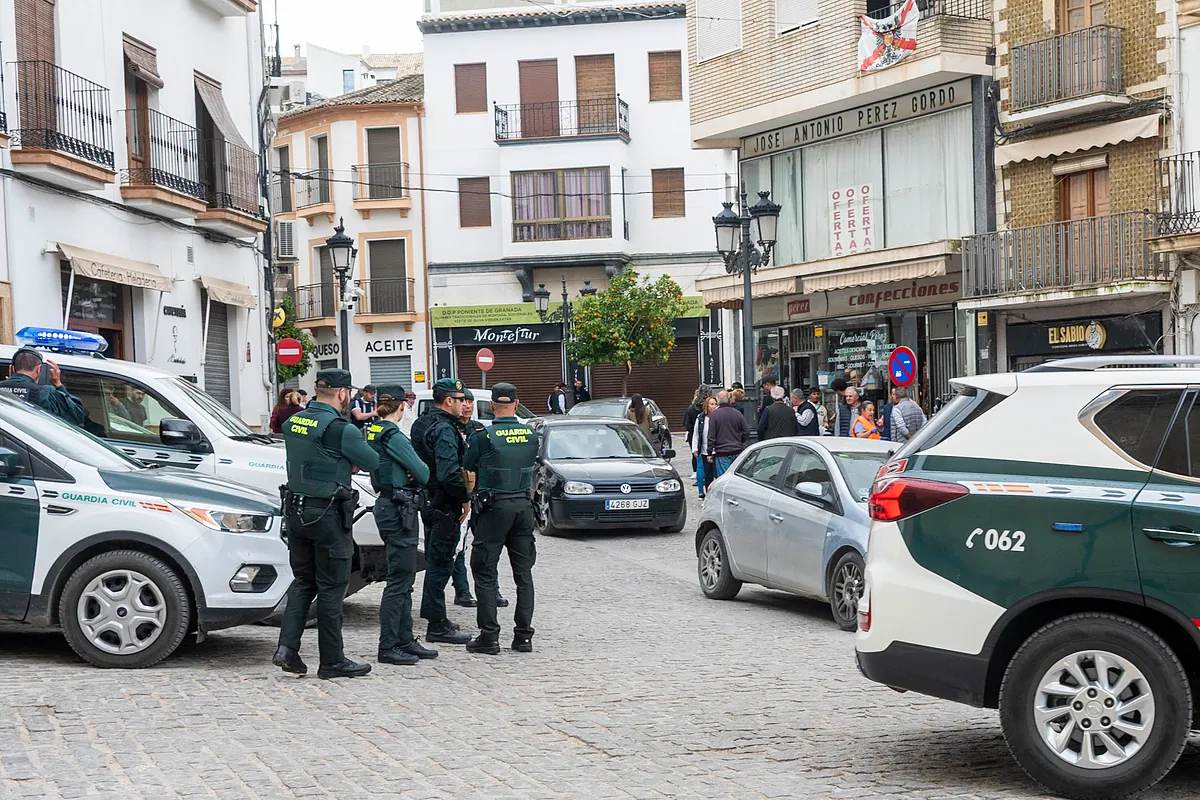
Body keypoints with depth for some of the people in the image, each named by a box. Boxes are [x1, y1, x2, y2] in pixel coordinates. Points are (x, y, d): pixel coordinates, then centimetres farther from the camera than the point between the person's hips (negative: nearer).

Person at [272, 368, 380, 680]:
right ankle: (332, 660, 8)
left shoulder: (293, 422, 6)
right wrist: (352, 459, 13)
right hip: (328, 514, -7)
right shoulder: (340, 429, -17)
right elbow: (373, 463, -7)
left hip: (296, 510, 7)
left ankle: (287, 647, 4)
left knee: (303, 581, 16)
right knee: (331, 588, 2)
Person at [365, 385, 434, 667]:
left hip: (388, 505, 10)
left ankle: (405, 640, 22)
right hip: (399, 509, -10)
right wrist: (418, 474, 10)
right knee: (399, 580, -5)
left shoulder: (373, 431, 10)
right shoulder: (392, 436, -16)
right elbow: (423, 474, -14)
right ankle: (388, 647, -2)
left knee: (404, 579, 16)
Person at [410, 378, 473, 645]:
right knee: (441, 564, -6)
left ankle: (435, 616, 28)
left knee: (435, 561, 18)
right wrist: (465, 499, -16)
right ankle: (437, 625, -4)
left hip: (428, 501, 10)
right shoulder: (445, 429, -19)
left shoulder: (422, 424, 13)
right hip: (444, 506, -10)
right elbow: (448, 472, -27)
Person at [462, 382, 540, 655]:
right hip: (524, 505, 4)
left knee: (485, 572, 2)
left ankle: (489, 636, -1)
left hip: (494, 508, -4)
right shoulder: (531, 435, 1)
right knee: (523, 573, 10)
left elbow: (467, 469, 1)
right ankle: (524, 635, 11)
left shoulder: (483, 437, -11)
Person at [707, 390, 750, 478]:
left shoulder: (714, 415, -8)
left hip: (722, 453, -4)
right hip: (737, 451, 4)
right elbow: (746, 432, 6)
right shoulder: (738, 413, 3)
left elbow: (711, 436, -8)